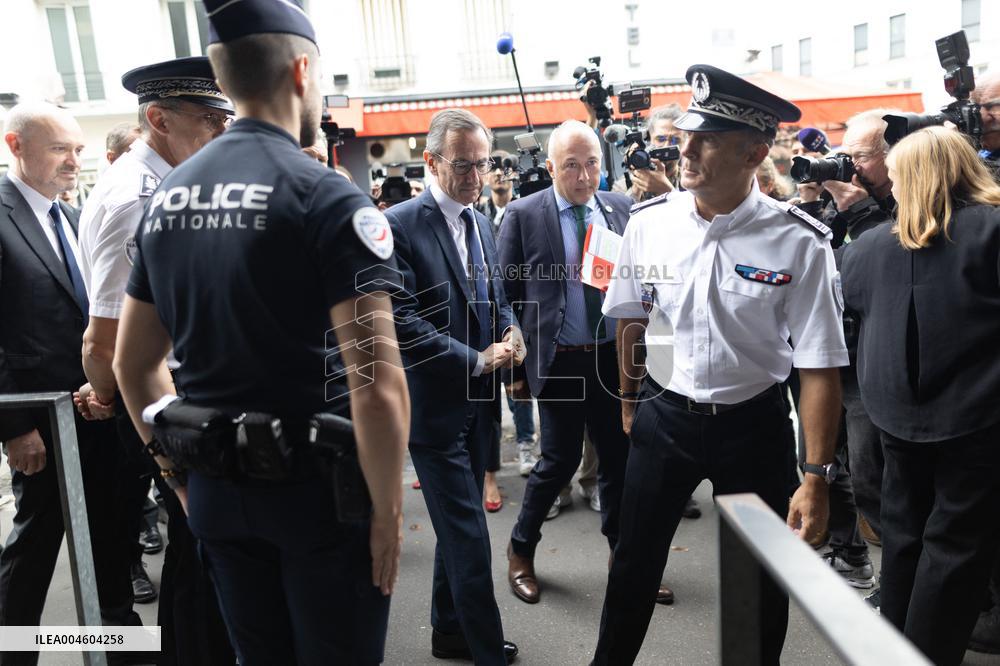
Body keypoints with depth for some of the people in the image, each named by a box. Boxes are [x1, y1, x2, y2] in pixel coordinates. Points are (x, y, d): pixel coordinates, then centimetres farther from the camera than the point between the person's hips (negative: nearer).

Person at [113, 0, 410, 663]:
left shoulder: (166, 198, 4)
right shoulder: (328, 196, -16)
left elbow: (134, 364, 11)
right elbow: (377, 382, -24)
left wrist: (184, 473, 19)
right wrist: (388, 509, -12)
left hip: (215, 490, 6)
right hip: (315, 485, -6)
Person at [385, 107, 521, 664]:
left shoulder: (482, 224, 10)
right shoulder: (399, 226, -15)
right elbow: (403, 322, -21)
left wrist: (512, 331, -4)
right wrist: (478, 360, -17)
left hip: (478, 399, 8)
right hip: (436, 404, -8)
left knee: (459, 527, 20)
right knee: (470, 535, -2)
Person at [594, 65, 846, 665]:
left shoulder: (801, 242, -17)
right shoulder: (649, 223, -8)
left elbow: (820, 367, -14)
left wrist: (817, 477, -15)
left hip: (754, 426, -1)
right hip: (664, 415, 2)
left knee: (761, 579, 15)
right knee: (634, 565, 14)